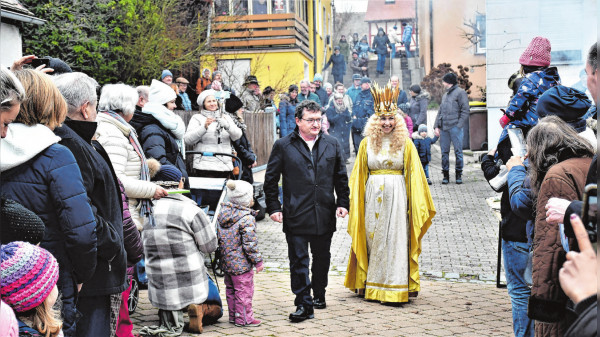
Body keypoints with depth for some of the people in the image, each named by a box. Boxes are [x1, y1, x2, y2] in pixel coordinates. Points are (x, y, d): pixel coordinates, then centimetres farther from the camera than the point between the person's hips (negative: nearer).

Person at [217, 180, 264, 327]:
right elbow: (250, 243, -20)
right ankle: (243, 319, 9)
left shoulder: (223, 213, 5)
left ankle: (233, 315, 29)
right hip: (241, 263, -8)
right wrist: (257, 261, -12)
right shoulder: (247, 218, -19)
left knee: (231, 289, 18)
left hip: (226, 262, 8)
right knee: (244, 291, 2)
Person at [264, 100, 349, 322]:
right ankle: (304, 304, 4)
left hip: (325, 215, 3)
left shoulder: (332, 145, 9)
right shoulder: (283, 146, 0)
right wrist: (274, 207, -3)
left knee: (322, 258, 15)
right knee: (299, 260, -2)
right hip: (296, 216, -3)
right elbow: (271, 180, 3)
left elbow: (341, 178, 14)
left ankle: (319, 294, 34)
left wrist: (343, 203, 6)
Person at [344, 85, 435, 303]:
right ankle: (371, 285, 16)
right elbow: (359, 175, 10)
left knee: (395, 240, -3)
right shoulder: (367, 143, 6)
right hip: (373, 196, 2)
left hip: (397, 196, -1)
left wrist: (417, 204, -1)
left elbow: (414, 175, 4)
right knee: (373, 239, 6)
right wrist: (356, 201, 5)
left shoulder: (405, 144, 2)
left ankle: (394, 288, 2)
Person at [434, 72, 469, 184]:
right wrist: (436, 126, 10)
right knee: (444, 152, 5)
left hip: (455, 127, -6)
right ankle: (445, 174, 11)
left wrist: (459, 125, -14)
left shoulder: (460, 92, 0)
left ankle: (459, 174, 7)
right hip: (443, 128, 6)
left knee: (458, 151, -2)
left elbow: (465, 111, -6)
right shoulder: (445, 95, 22)